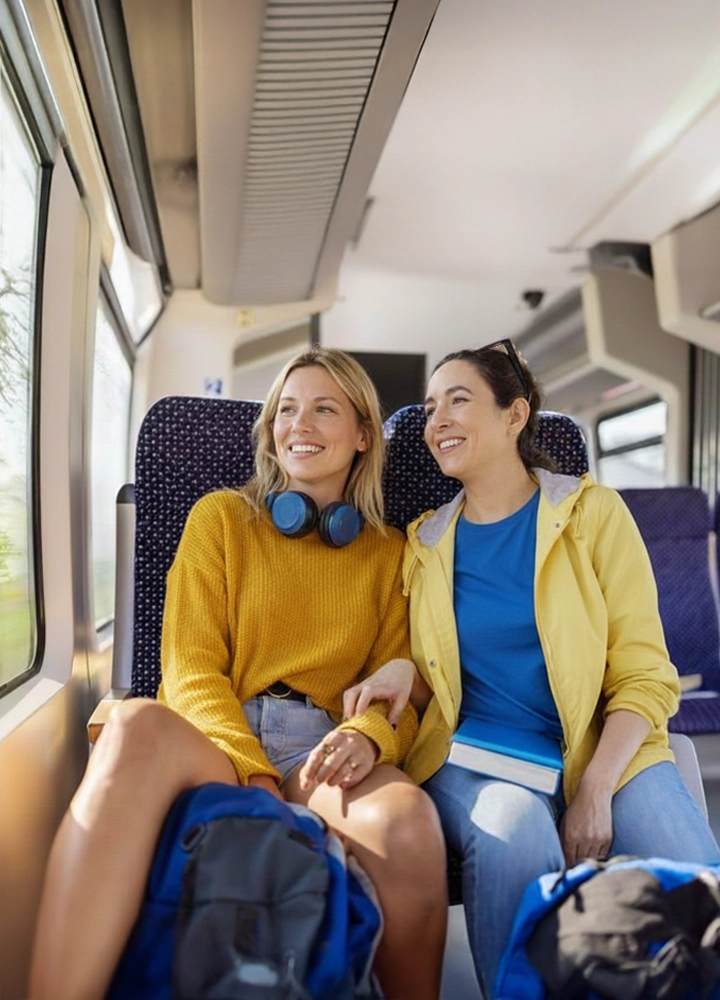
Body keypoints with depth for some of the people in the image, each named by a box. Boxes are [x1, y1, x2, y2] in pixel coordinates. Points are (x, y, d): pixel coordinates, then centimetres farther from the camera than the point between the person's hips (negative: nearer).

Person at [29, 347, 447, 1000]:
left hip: (323, 751, 2)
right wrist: (249, 772, -15)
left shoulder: (389, 552, 16)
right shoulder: (220, 517, 11)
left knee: (409, 818, -33)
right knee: (140, 725, -36)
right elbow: (191, 668, 2)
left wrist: (369, 735, -16)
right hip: (214, 740, -1)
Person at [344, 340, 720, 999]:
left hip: (603, 748, -1)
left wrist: (595, 792, -15)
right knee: (515, 835, -31)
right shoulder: (426, 543, 9)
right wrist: (405, 675, -7)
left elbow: (644, 674, -2)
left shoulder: (592, 512, 2)